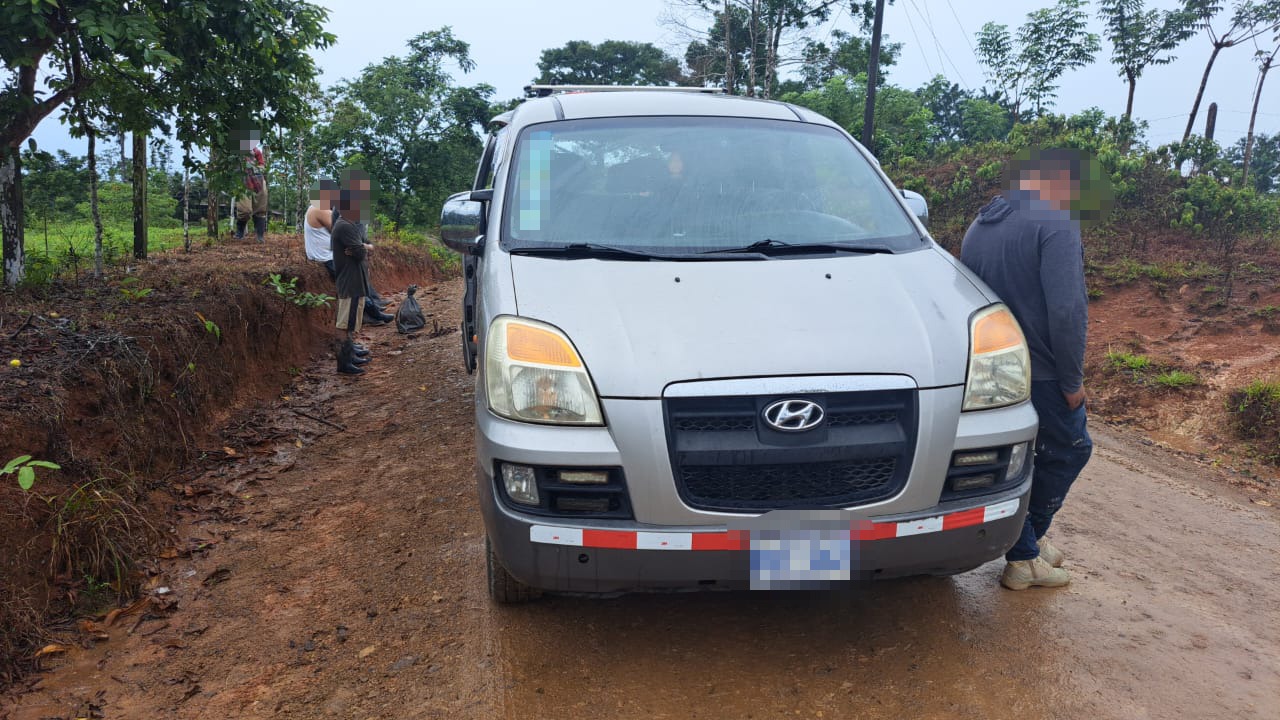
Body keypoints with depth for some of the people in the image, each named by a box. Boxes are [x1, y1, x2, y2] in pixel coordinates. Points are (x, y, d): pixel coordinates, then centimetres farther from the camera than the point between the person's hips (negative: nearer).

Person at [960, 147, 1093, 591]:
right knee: (1070, 449, 14)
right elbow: (1067, 310, -21)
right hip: (1040, 372, -7)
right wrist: (1072, 380, -13)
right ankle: (1032, 537, 21)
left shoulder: (979, 225, 14)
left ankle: (1022, 557, 23)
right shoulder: (1056, 223, -13)